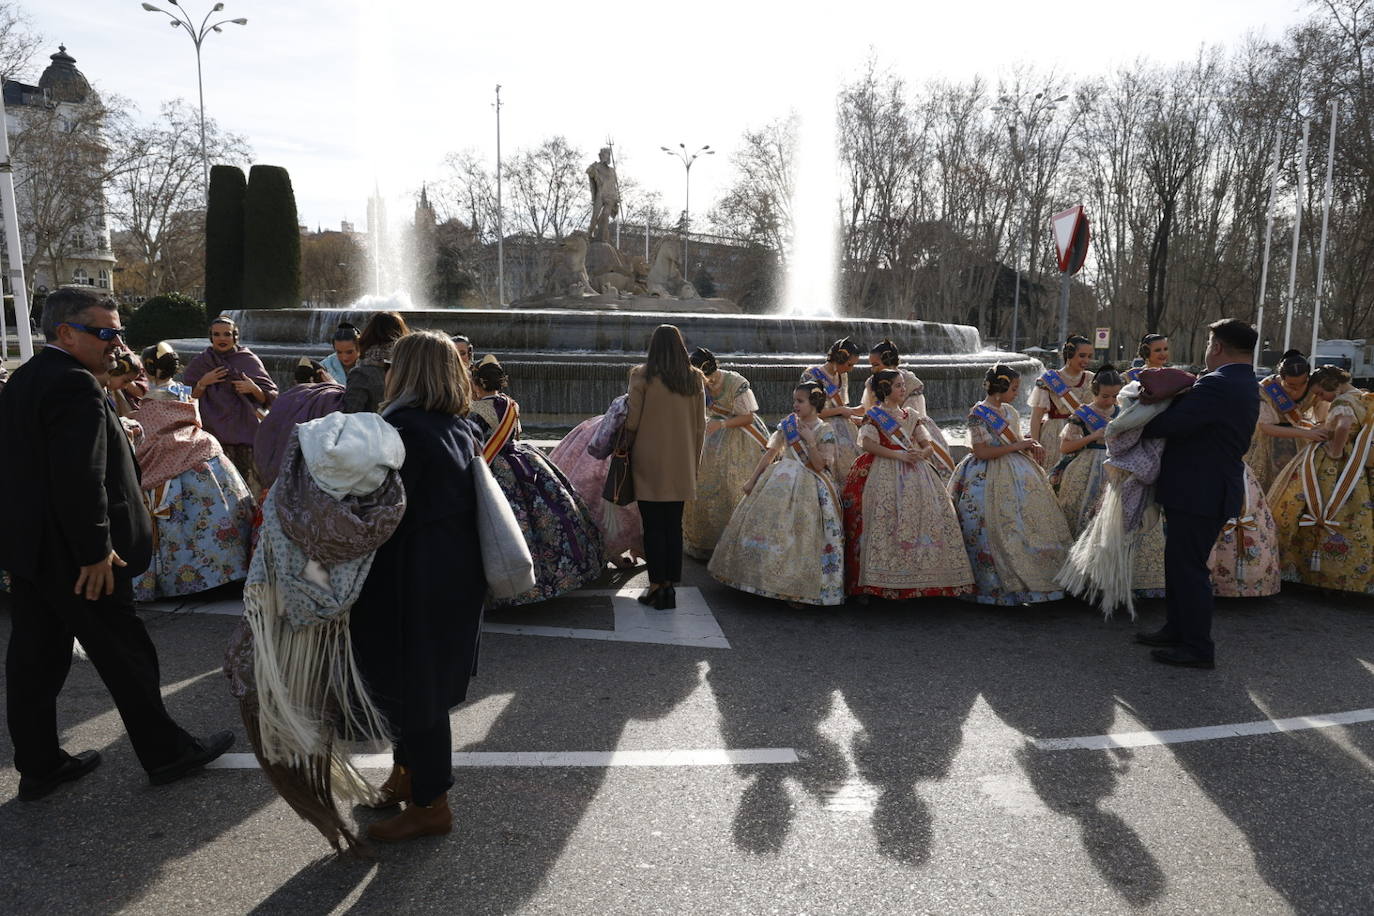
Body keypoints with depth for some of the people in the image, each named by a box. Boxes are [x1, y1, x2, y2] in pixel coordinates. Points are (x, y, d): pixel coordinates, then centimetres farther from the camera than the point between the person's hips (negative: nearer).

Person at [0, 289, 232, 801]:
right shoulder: (75, 385, -21)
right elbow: (80, 479, -27)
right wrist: (95, 551, -20)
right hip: (71, 557, -9)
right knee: (126, 657, 4)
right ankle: (165, 754, 18)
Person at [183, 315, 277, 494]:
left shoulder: (249, 360, 7)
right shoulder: (200, 364, 12)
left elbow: (269, 398, 6)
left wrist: (254, 389, -13)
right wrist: (203, 383, -5)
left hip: (246, 432, -1)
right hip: (215, 433, 1)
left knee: (252, 488, -10)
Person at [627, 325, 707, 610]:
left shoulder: (642, 376, -9)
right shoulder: (695, 379, 3)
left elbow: (632, 422, -5)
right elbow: (700, 426, 8)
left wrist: (624, 448, 13)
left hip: (649, 461, -4)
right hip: (682, 465, 4)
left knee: (653, 526, 3)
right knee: (674, 525, 10)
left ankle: (656, 586, 7)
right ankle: (670, 585, 15)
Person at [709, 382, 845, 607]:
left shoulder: (825, 431, -6)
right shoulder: (788, 423, 7)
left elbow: (820, 466, -13)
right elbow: (771, 452, 9)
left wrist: (809, 439, -20)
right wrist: (752, 479, 6)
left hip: (807, 487, -5)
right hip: (780, 481, 5)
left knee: (798, 533, -8)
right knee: (766, 522, 2)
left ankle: (797, 588, 4)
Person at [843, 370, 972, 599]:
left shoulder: (911, 415, 20)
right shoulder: (874, 415, 4)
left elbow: (928, 445, 19)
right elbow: (867, 443, -13)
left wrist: (921, 453, -6)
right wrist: (899, 455, -19)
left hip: (915, 473, 5)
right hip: (885, 473, -5)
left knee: (927, 512, -8)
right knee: (888, 519, -17)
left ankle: (924, 577, -3)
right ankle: (883, 582, -14)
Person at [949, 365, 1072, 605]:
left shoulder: (1009, 411, 12)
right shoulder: (978, 414, -11)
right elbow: (981, 452, -19)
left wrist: (1030, 444, 3)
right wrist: (1017, 446, -15)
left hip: (1018, 475, 8)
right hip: (990, 478, -8)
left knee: (1030, 522, 6)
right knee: (999, 529, -7)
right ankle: (996, 585, 3)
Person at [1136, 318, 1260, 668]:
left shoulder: (1218, 384, -21)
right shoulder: (1245, 384, 13)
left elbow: (1170, 423, -23)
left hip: (1199, 494, -10)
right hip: (1207, 490, 10)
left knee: (1189, 567, -1)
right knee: (1179, 562, 19)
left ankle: (1198, 648, 9)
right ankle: (1177, 630, 31)